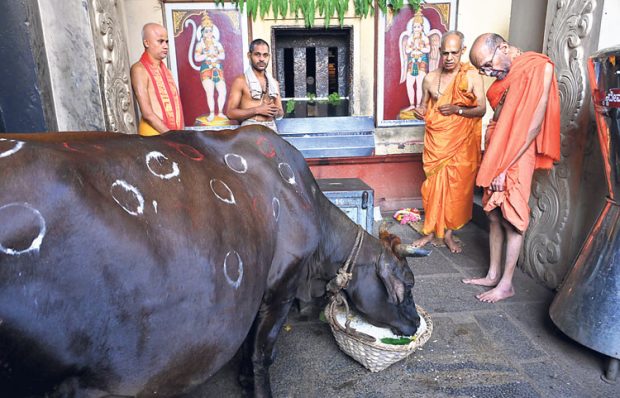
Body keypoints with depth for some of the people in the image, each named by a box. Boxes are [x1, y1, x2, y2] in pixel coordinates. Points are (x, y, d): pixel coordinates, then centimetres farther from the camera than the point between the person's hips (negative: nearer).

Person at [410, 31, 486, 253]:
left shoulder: (472, 76, -2)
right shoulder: (430, 78, 5)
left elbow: (481, 109, -2)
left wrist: (457, 110, -17)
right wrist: (420, 112, -8)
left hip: (461, 142, -1)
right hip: (436, 140, 1)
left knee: (457, 186, 3)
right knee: (434, 184, 2)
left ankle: (448, 233, 17)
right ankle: (430, 231, 16)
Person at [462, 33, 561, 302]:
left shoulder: (538, 68, -12)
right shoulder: (506, 73, 12)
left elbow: (534, 124, -17)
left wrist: (505, 167, -17)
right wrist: (490, 160, 7)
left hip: (516, 159, -7)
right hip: (496, 155, 8)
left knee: (512, 220, 0)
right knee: (494, 217, 11)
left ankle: (506, 284, 13)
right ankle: (493, 275, 23)